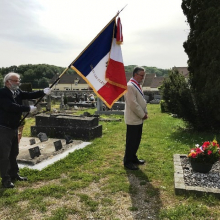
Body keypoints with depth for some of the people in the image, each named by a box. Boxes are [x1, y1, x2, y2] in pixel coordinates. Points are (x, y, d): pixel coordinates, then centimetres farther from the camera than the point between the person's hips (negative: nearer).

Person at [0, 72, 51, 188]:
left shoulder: (17, 92, 7)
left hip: (13, 128, 9)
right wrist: (28, 108, -25)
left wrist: (43, 92, -14)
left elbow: (29, 95, -1)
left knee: (14, 153, 18)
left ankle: (14, 174, 32)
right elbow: (11, 106, -29)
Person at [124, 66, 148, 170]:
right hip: (133, 119, -9)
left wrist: (145, 112, 6)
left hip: (139, 118, 9)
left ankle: (133, 158, 30)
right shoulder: (130, 86, -18)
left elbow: (142, 101, 19)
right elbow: (133, 104, -22)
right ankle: (127, 162, 11)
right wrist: (142, 115, -14)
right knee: (131, 142, -1)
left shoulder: (137, 86, 14)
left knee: (136, 141, 17)